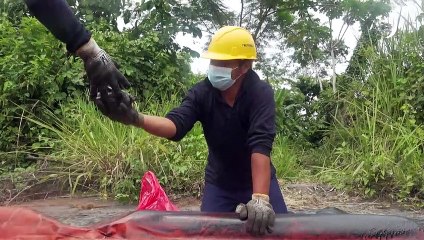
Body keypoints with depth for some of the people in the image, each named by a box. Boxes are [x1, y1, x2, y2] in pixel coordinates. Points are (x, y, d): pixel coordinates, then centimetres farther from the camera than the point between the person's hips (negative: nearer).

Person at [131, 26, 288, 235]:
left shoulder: (261, 93, -22)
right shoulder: (201, 93, -15)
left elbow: (261, 144, -34)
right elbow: (175, 125, -28)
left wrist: (260, 198, -46)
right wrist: (136, 118, -49)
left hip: (259, 179, -2)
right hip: (218, 183, 2)